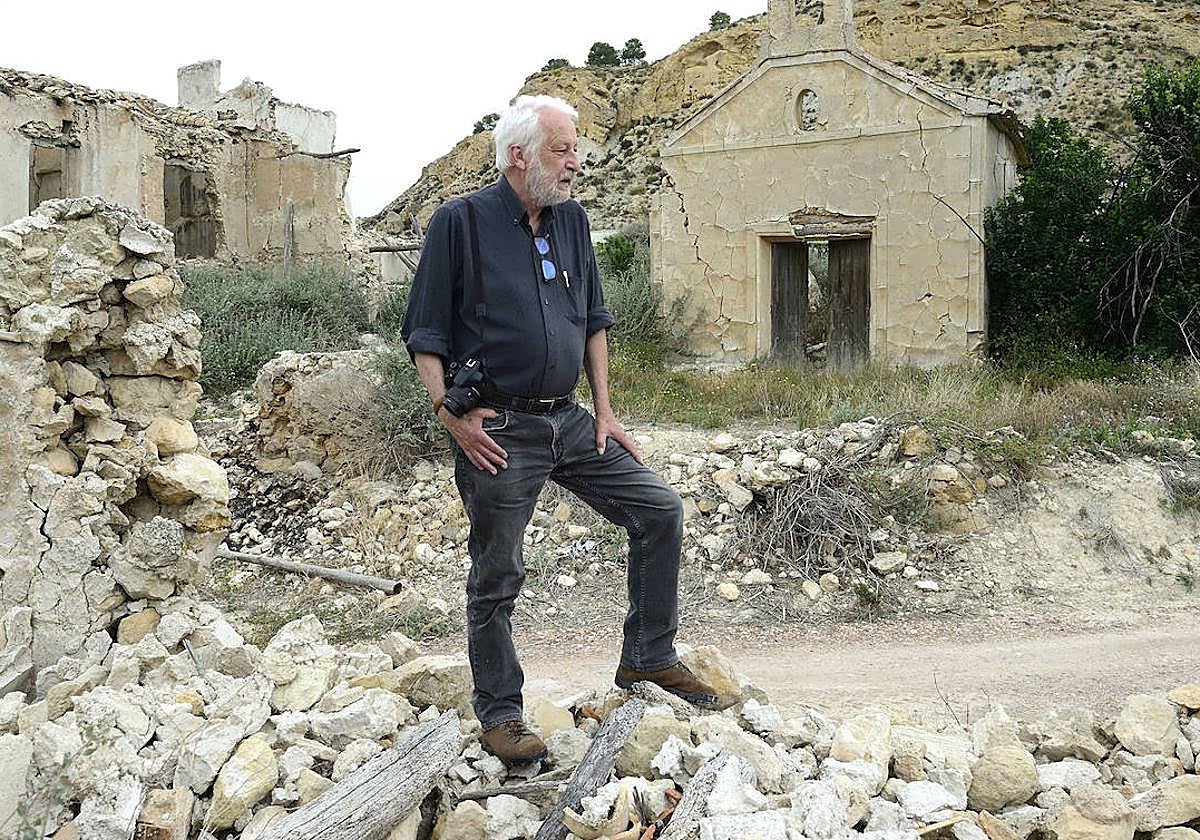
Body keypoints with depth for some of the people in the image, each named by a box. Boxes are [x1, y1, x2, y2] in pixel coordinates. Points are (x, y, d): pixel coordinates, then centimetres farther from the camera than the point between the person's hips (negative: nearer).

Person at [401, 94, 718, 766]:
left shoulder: (572, 220, 10)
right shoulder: (461, 222, -7)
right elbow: (426, 335, -5)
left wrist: (605, 411, 9)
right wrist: (452, 415, -14)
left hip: (569, 420, 6)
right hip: (499, 431, -5)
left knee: (660, 510, 1)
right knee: (496, 578, 4)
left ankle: (649, 657, 17)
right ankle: (500, 713, 22)